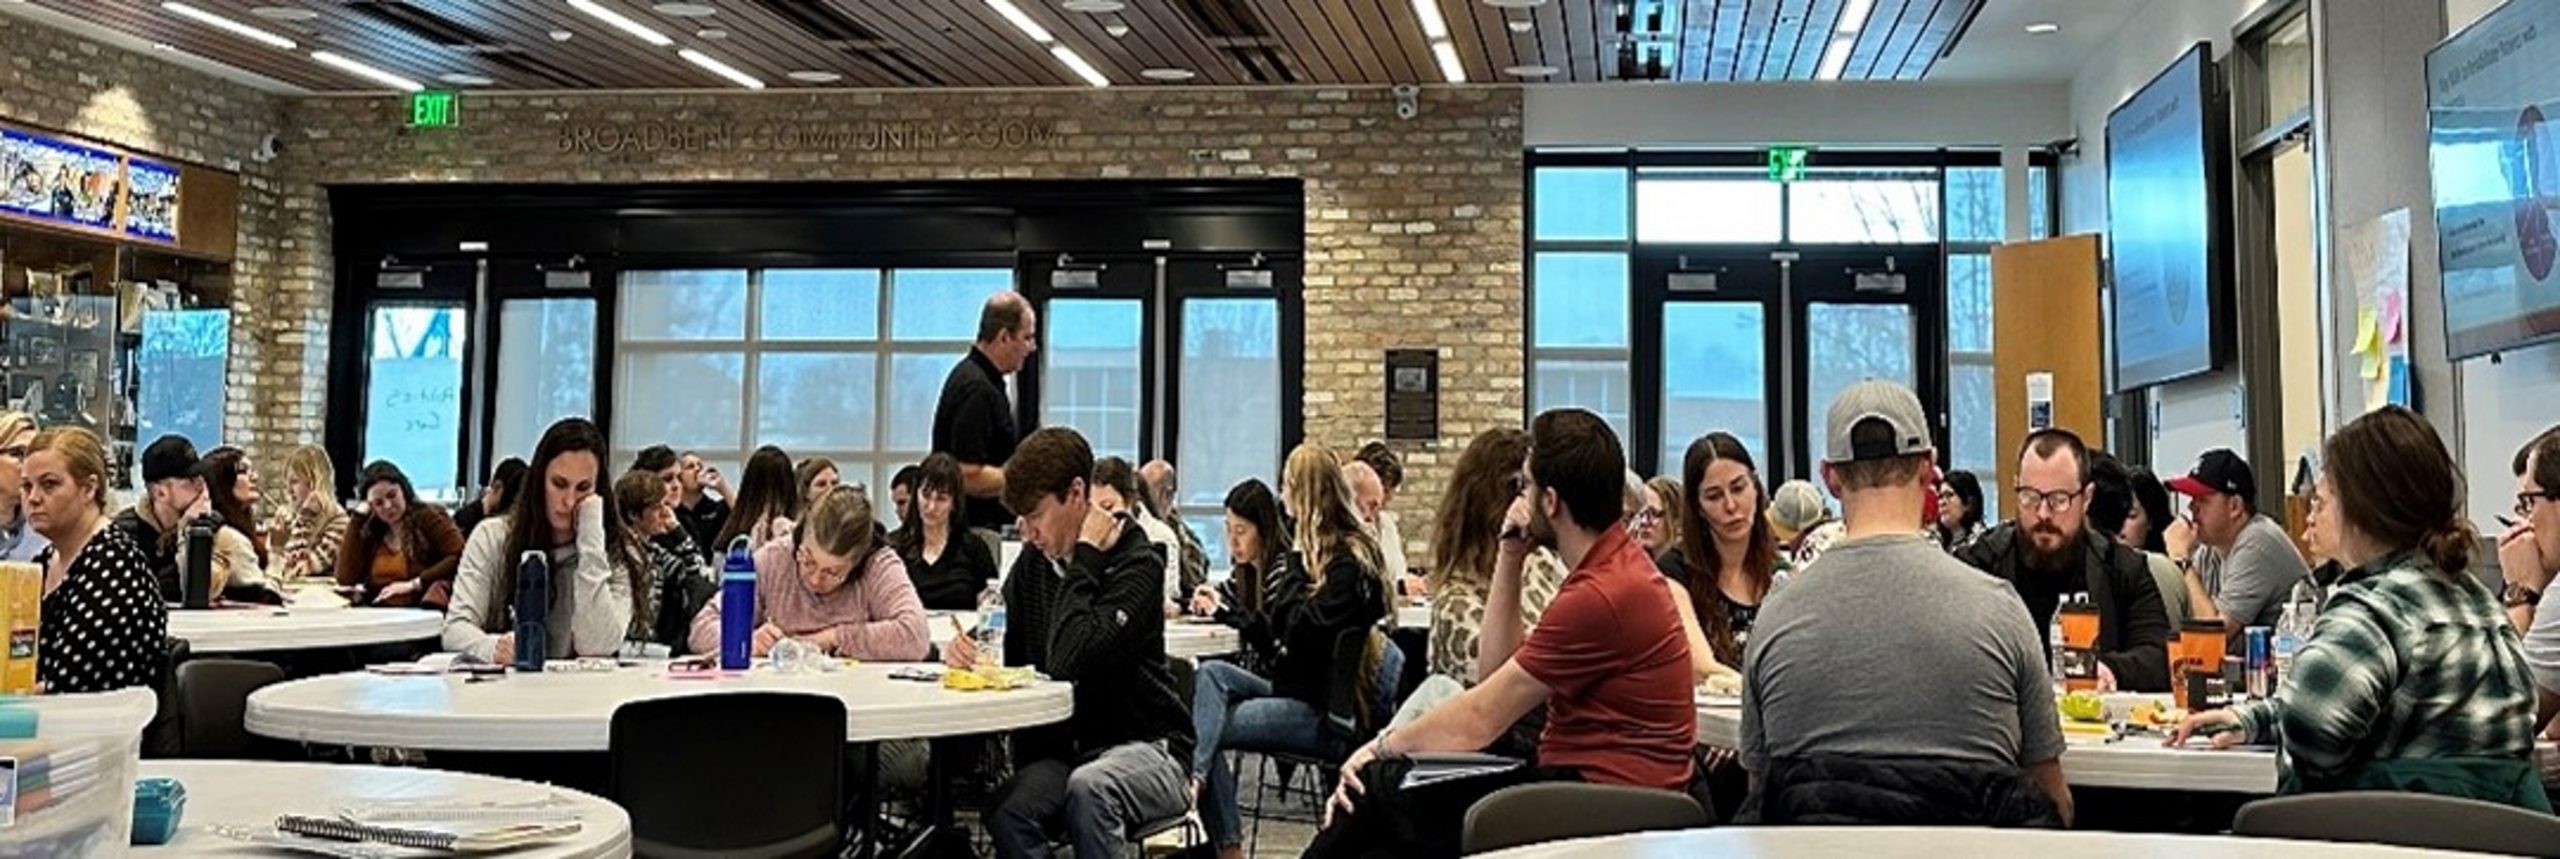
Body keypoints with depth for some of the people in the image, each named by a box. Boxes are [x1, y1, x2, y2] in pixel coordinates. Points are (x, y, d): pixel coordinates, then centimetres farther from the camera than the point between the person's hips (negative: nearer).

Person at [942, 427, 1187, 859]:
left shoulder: (1137, 564, -13)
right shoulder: (1034, 562, 9)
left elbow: (1067, 664, -25)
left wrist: (1084, 561, -17)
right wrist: (968, 651, -8)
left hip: (1144, 747, -5)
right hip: (1060, 752, 5)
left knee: (1088, 787, -37)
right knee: (1007, 813, -26)